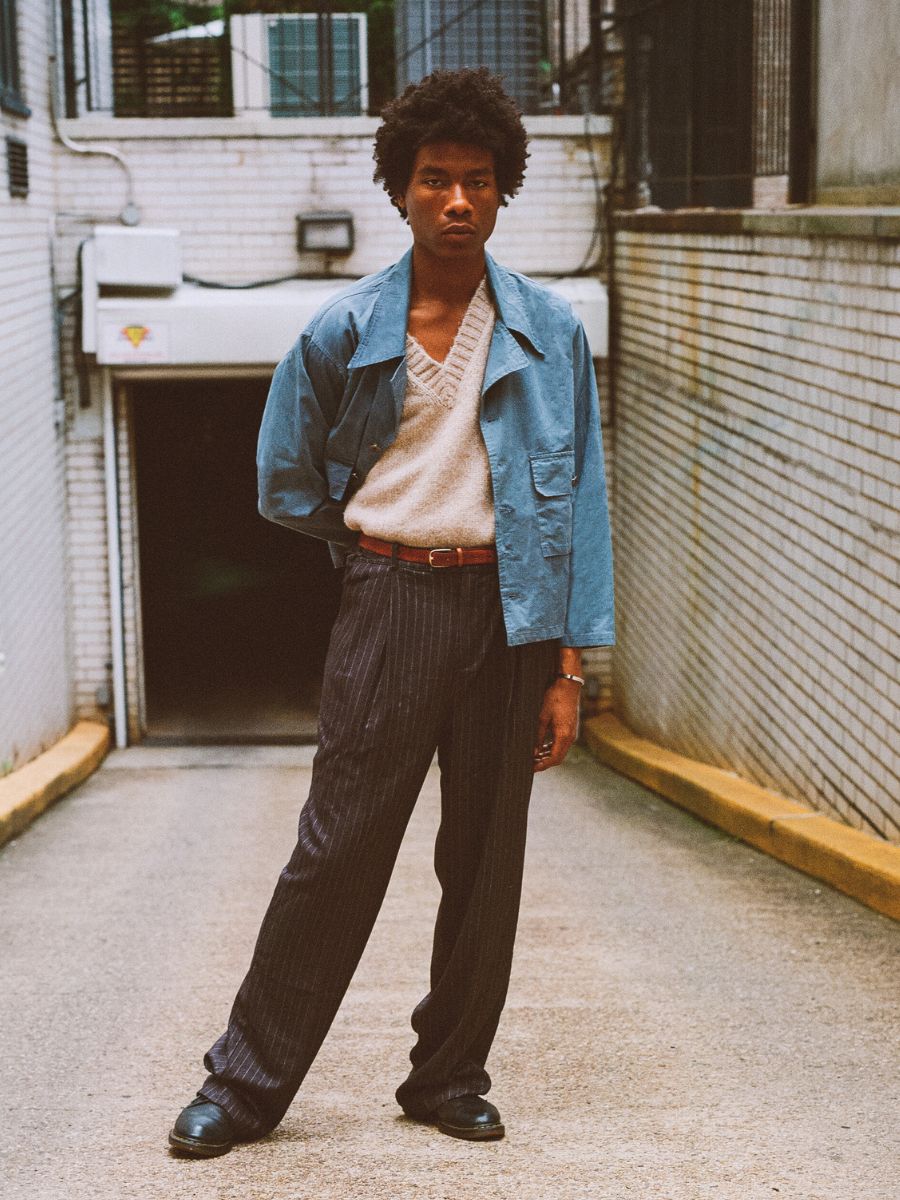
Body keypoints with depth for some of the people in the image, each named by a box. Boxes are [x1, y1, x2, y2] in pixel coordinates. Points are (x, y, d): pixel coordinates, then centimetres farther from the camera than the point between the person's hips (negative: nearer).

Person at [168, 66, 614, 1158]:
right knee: (338, 849, -3)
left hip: (509, 607, 1)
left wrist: (570, 666, -2)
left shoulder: (549, 334, 3)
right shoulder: (343, 332, 1)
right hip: (387, 602, -1)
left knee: (486, 858, 7)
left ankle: (449, 1078, 22)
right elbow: (287, 484, 14)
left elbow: (577, 500, 2)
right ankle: (247, 1083, 7)